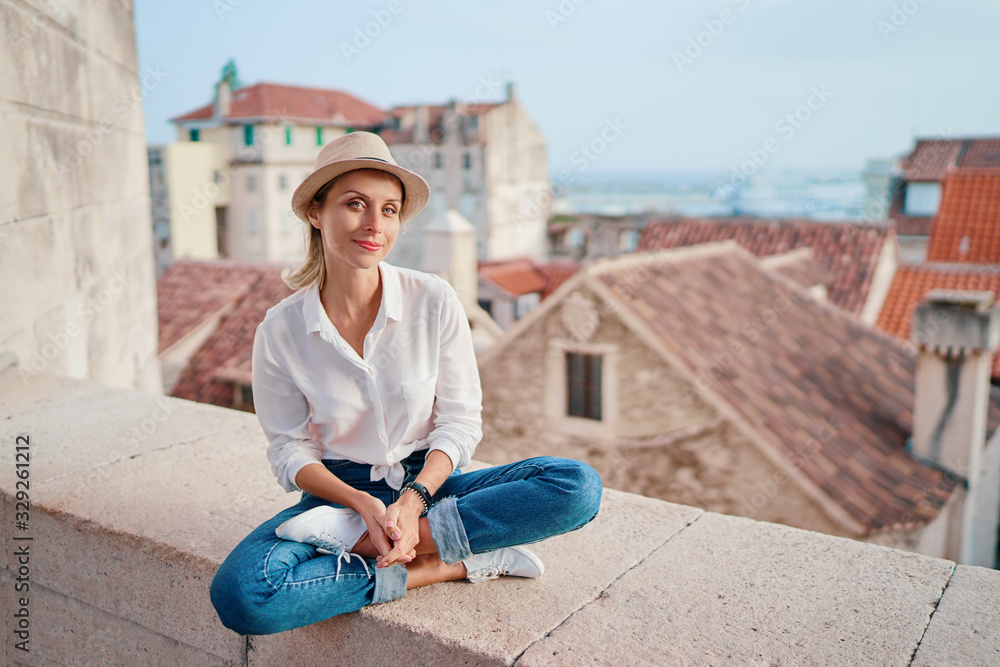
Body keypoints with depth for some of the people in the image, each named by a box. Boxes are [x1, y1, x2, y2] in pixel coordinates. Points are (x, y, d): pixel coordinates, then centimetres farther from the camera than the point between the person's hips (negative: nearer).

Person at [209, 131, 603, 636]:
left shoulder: (435, 301, -8)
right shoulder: (280, 330, -8)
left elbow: (460, 420, -5)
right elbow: (291, 450, -3)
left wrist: (414, 499, -21)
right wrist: (363, 502, -21)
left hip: (430, 483, 1)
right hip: (342, 493, 0)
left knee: (578, 486, -23)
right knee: (238, 596, -30)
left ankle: (358, 539, -22)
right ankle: (449, 564, -17)